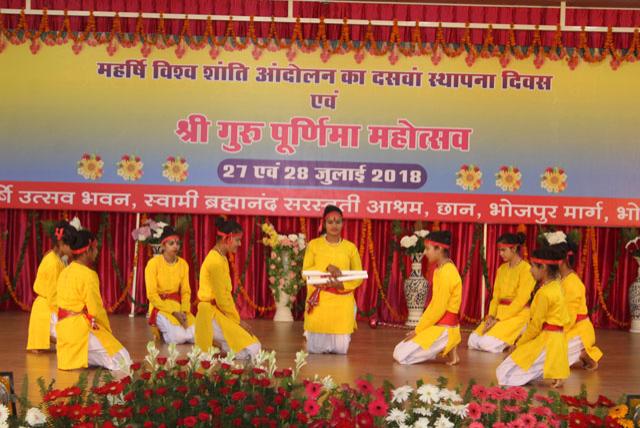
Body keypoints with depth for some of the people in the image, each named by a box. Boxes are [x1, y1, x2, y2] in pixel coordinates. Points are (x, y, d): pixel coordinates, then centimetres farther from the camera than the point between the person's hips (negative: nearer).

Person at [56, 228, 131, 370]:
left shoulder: (65, 272, 13)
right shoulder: (88, 275, -14)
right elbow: (96, 309, -13)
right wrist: (108, 331, 4)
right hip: (81, 330, -9)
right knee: (122, 360, -6)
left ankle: (73, 356, 7)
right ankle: (81, 357, -6)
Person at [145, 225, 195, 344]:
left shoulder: (183, 264, 4)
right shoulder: (154, 263, -11)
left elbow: (186, 291, 5)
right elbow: (152, 295, -13)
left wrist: (184, 311, -14)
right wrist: (173, 312, -18)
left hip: (178, 306, 5)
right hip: (160, 307, -4)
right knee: (179, 337, -26)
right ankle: (161, 330, 7)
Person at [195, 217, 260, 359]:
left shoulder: (221, 258, 13)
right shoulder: (216, 261, -18)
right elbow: (222, 298, -18)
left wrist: (236, 319, 7)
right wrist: (238, 320, -8)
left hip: (221, 313, 10)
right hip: (212, 315, -10)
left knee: (254, 345, 9)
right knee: (252, 350, -12)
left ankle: (217, 344, 11)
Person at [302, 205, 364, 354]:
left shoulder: (350, 247, 6)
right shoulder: (313, 244, 4)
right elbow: (305, 272, -3)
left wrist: (342, 284, -15)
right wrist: (327, 268, -18)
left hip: (342, 302, 1)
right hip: (318, 300, -1)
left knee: (340, 349, -3)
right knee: (315, 349, -4)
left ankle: (338, 341, 33)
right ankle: (310, 335, 31)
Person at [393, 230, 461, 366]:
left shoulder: (447, 272, -20)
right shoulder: (440, 270, 11)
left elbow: (439, 309, -20)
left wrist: (418, 330, -12)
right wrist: (419, 328, 8)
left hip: (443, 329, -10)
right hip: (437, 326, 10)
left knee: (402, 356, -13)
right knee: (398, 352, 12)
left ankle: (447, 348, -3)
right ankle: (445, 346, 7)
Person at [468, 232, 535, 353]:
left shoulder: (526, 269, -10)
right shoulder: (502, 269, 13)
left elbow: (521, 300, -15)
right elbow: (496, 296, 12)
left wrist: (499, 320, -17)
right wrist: (491, 316, -6)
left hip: (518, 314, -7)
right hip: (500, 311, 7)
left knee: (487, 343, -24)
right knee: (472, 341, -9)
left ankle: (514, 342, 4)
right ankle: (509, 340, 9)